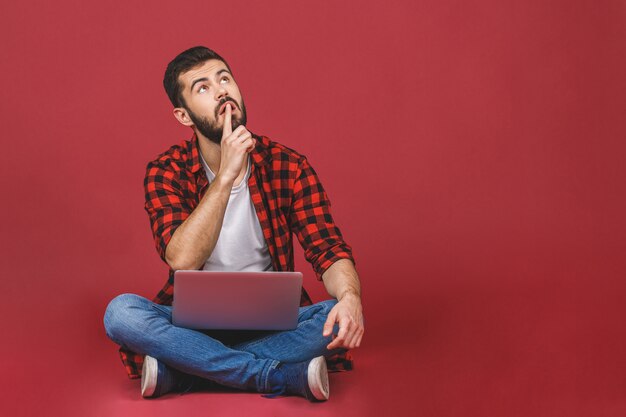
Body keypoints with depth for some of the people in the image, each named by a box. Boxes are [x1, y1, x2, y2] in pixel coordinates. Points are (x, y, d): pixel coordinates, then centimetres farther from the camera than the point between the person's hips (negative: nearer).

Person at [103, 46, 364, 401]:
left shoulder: (289, 167, -4)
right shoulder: (166, 172, -5)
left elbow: (329, 249, -10)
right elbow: (182, 261, -20)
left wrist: (350, 296, -33)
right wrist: (226, 175, -25)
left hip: (271, 324, 1)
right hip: (193, 323, 0)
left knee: (341, 317, -28)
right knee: (120, 311, -28)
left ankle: (178, 371, -23)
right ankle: (288, 376, -27)